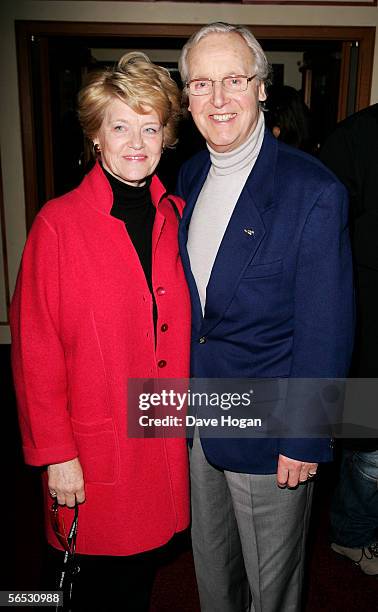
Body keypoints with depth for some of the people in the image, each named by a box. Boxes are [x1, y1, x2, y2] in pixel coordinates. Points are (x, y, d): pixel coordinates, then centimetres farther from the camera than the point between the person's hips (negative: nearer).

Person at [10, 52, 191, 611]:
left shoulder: (177, 217, 1)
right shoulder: (58, 223, -14)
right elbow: (35, 351, -11)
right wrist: (56, 454, -9)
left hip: (165, 441, 4)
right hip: (93, 449, -4)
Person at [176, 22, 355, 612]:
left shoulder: (314, 192, -19)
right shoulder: (190, 177, 2)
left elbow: (326, 333, -17)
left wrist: (305, 439, -14)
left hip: (268, 430, -5)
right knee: (210, 564, 28)